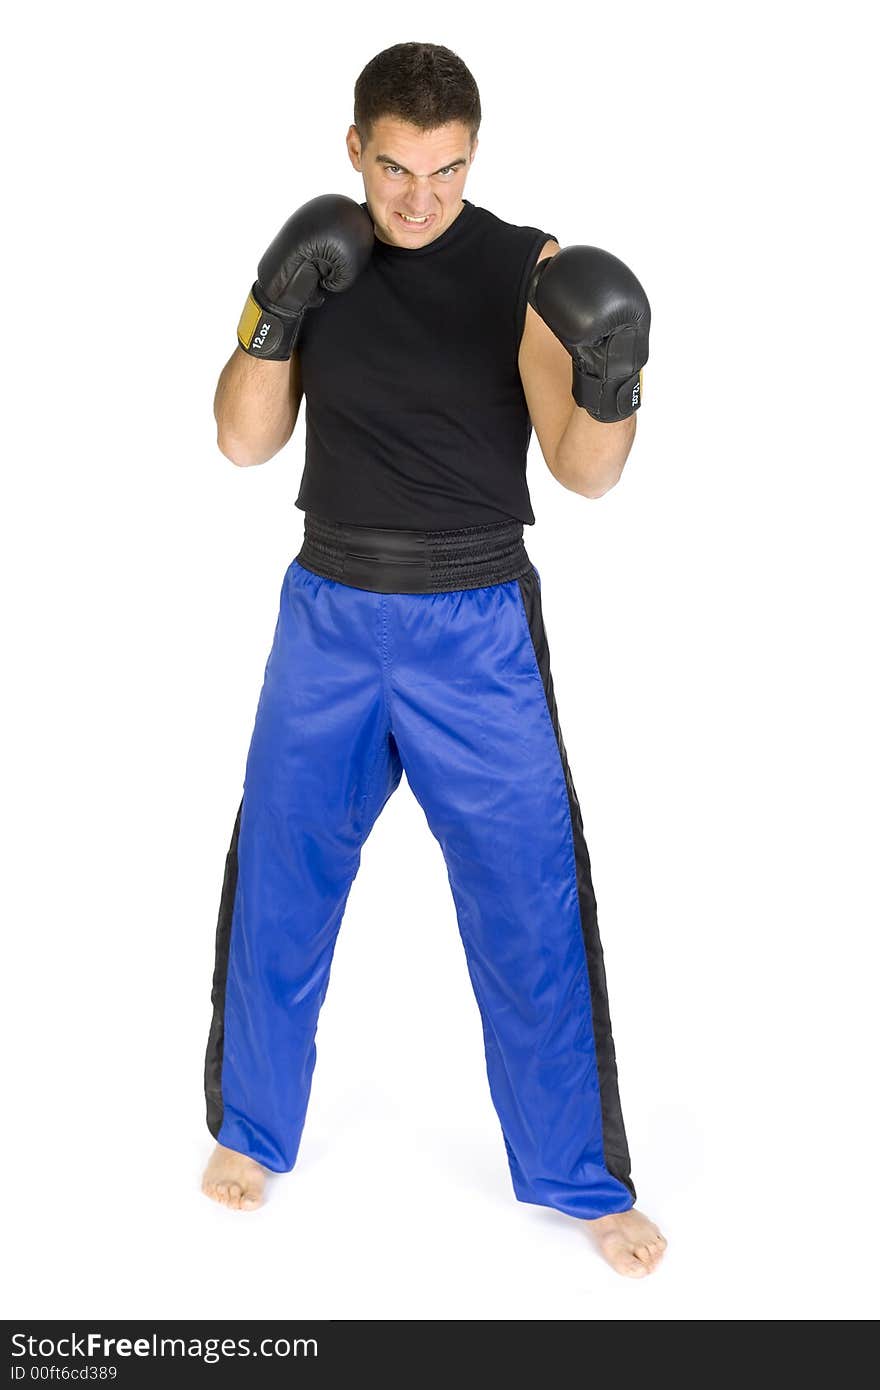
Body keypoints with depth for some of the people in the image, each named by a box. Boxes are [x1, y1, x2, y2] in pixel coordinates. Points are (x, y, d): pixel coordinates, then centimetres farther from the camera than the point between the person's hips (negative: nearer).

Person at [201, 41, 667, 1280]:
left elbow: (586, 473, -14)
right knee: (276, 889, 11)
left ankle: (580, 1177, 19)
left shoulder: (527, 270, -9)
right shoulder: (314, 258, 0)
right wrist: (275, 316, -16)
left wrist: (610, 386, -35)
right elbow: (244, 443, 0)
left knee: (532, 908, 1)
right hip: (330, 617, 3)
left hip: (476, 629, -2)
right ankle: (253, 1130, 33)